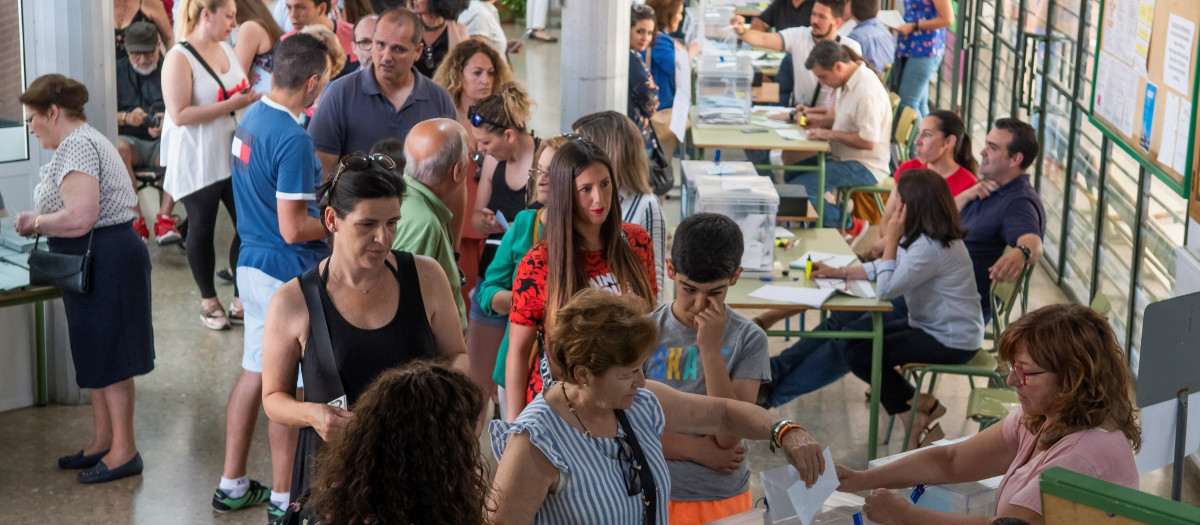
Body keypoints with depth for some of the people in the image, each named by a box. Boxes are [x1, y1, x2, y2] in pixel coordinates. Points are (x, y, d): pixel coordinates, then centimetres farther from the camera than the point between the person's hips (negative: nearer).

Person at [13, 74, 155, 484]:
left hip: (102, 262, -11)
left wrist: (35, 221, -12)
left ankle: (123, 451, 6)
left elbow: (79, 217, -27)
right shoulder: (84, 140, 16)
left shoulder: (77, 146, -18)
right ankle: (102, 442, 26)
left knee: (107, 359, -3)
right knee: (95, 355, 16)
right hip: (101, 260, 11)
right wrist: (41, 221, 11)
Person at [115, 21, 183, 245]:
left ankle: (165, 218, -33)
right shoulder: (117, 71, 13)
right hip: (130, 139, 1)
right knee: (118, 148, -35)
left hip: (163, 141, -1)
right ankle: (136, 219, -33)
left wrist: (166, 124, -22)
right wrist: (126, 117, -14)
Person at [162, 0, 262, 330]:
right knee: (202, 229, 6)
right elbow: (179, 115, -21)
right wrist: (230, 105, -23)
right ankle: (209, 301, 21)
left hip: (235, 155, 7)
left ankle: (241, 299, 15)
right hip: (198, 163, -6)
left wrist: (250, 97, 4)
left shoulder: (226, 50, 11)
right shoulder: (179, 59, -13)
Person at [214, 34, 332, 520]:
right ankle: (284, 498, 13)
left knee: (254, 372, 17)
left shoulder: (250, 118, 6)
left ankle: (232, 484, 26)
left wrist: (322, 203, 19)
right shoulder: (293, 139, -23)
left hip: (252, 262, 9)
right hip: (288, 272, -9)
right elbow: (292, 229, -23)